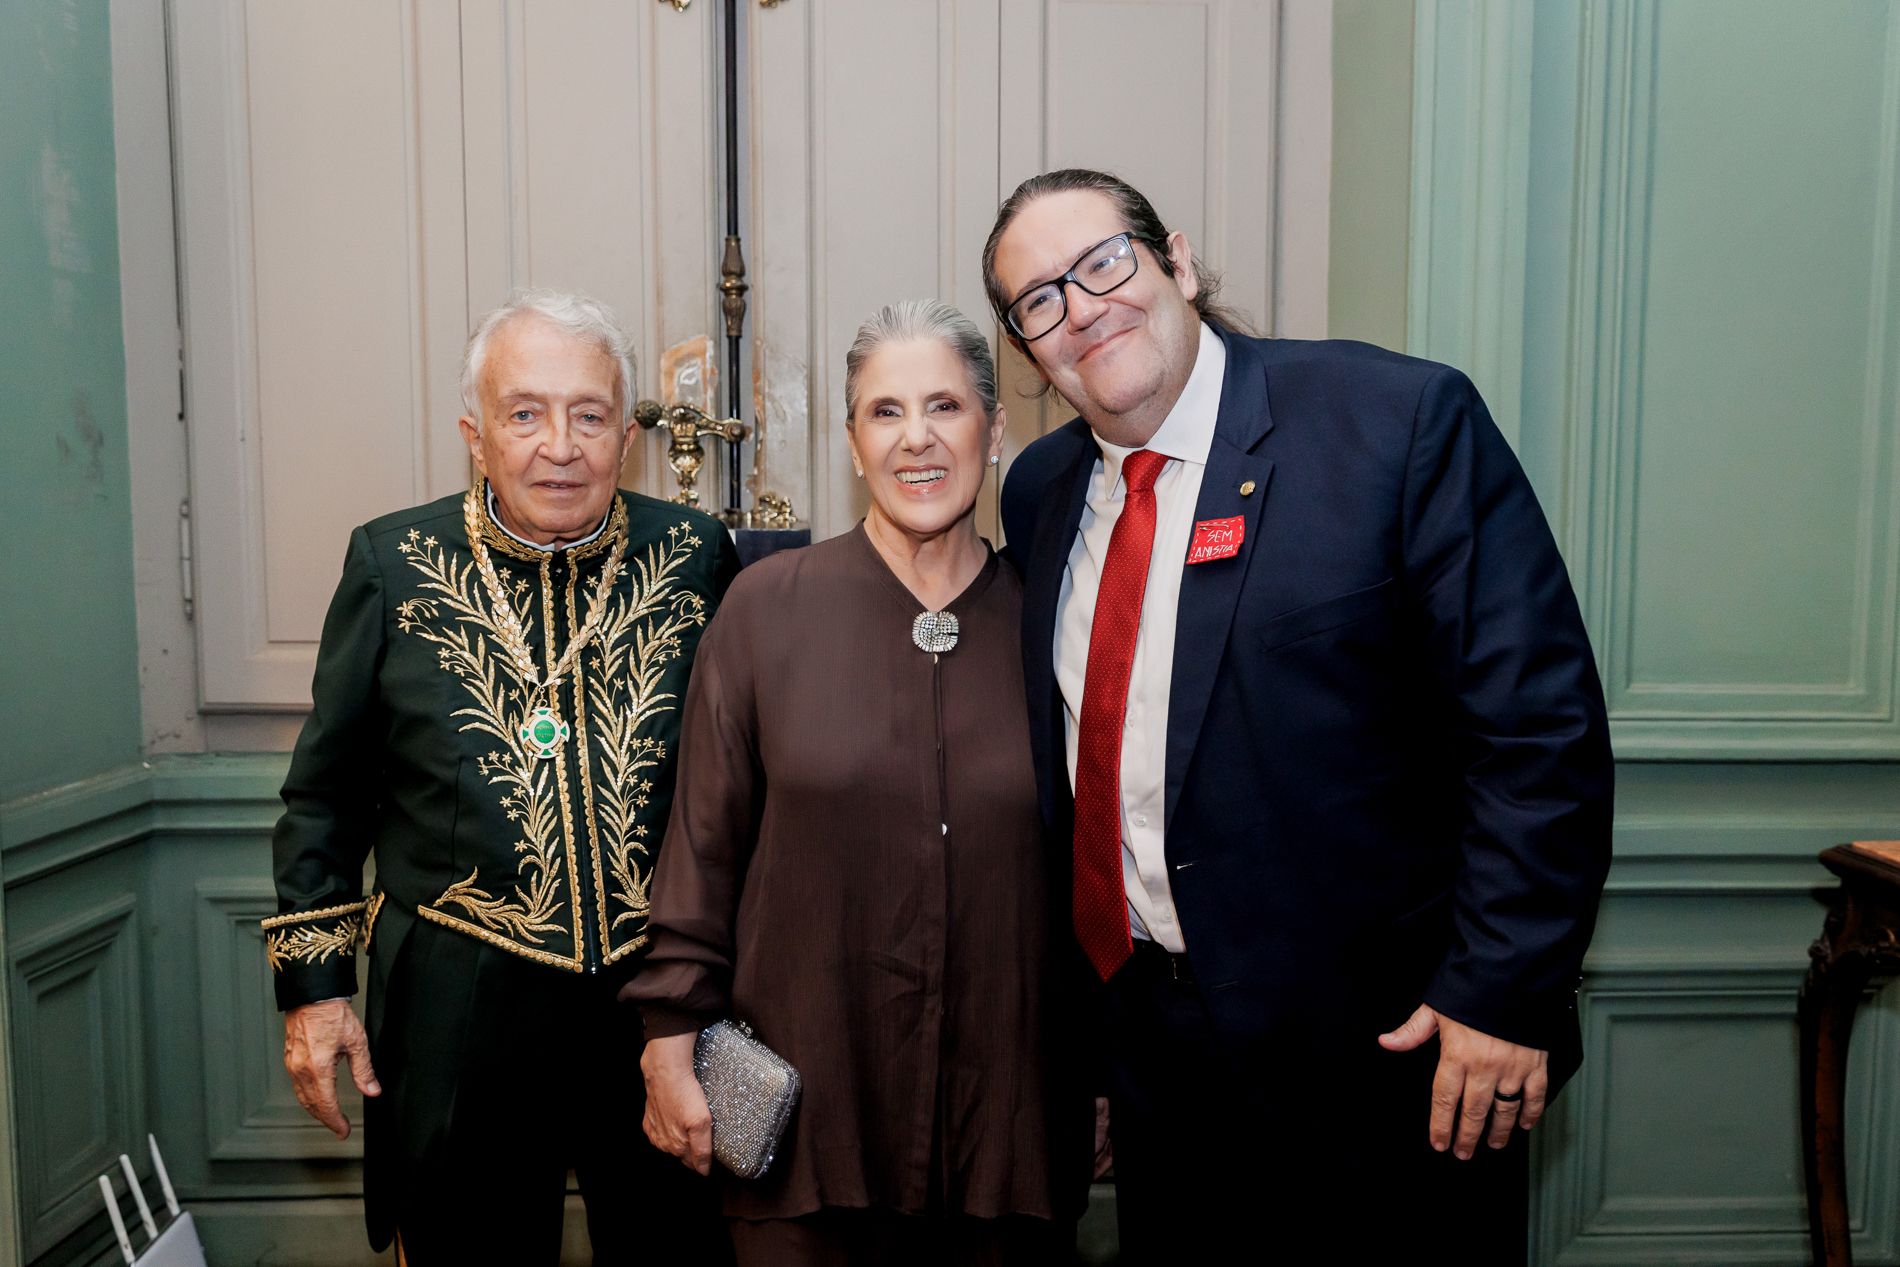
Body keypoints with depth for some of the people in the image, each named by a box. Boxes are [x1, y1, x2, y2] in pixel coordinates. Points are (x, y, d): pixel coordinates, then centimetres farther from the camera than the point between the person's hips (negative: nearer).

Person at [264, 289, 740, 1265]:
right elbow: (326, 796, 5)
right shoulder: (394, 565, -2)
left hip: (664, 1006, 1)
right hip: (459, 1020, 0)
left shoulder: (697, 557, -3)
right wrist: (313, 981, 3)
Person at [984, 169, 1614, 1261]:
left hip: (1381, 1048, -5)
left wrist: (1505, 995, -17)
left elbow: (1540, 724, -14)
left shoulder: (1402, 420, -13)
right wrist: (1087, 985, 11)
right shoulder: (1041, 491, 4)